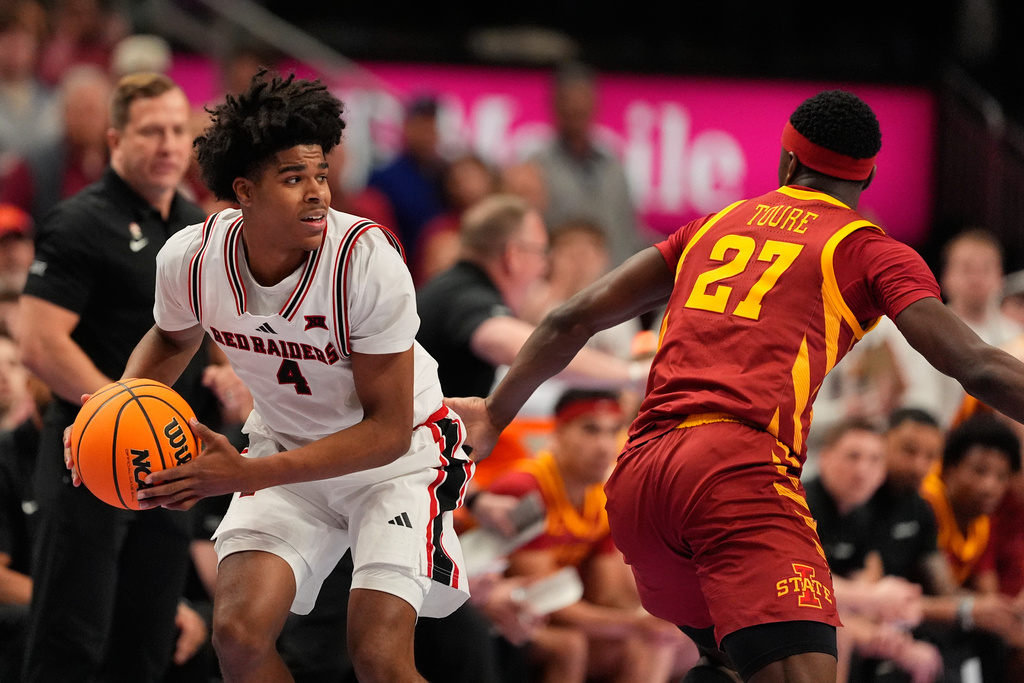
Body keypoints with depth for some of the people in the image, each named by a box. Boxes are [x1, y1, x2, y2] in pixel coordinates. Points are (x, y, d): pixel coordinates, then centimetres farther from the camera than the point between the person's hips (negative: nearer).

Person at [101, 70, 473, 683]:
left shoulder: (369, 260, -30)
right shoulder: (190, 259, -18)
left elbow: (388, 430, -24)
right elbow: (173, 339, 10)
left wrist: (248, 475, -32)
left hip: (397, 450, -4)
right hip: (286, 448, 4)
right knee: (240, 634, -15)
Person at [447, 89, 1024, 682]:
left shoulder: (716, 225, 24)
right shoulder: (872, 251, 9)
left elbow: (574, 319, 25)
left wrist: (496, 413, 36)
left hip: (635, 478, 7)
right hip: (739, 467, -7)